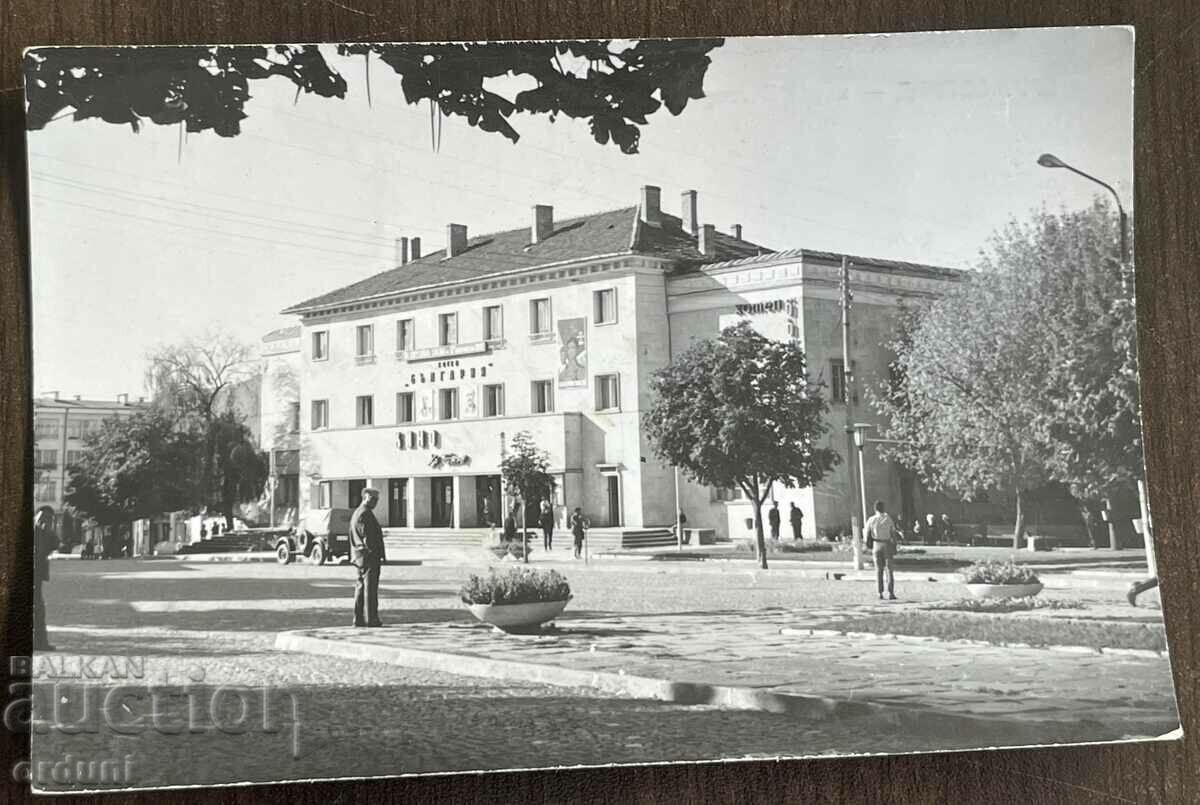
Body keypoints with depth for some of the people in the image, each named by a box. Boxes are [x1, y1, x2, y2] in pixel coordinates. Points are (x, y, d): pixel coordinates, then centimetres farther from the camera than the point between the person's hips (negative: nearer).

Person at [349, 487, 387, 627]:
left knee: (361, 587, 12)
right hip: (369, 558, -10)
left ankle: (359, 618, 14)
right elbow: (368, 538, -20)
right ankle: (370, 619, -4)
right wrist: (380, 555, -16)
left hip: (359, 557, 10)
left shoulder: (356, 513, 17)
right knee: (370, 588, -6)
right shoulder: (365, 514, -15)